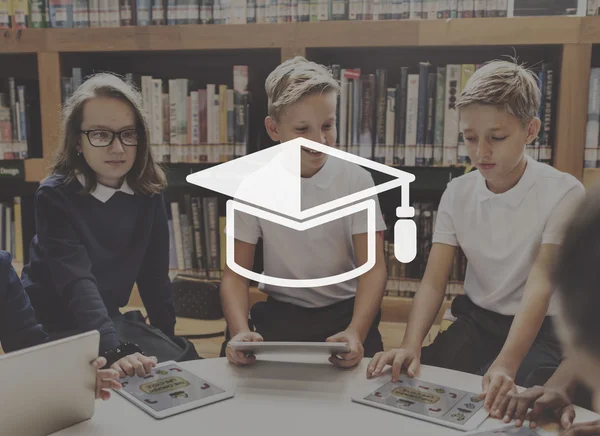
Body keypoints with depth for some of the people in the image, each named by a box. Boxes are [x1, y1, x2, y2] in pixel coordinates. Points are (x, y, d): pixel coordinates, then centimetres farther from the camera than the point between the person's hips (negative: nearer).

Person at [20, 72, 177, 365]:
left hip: (108, 319, 5)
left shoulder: (148, 194, -5)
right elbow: (78, 283, -31)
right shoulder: (55, 195, -19)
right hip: (49, 328, -4)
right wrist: (115, 352, -44)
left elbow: (154, 277, -1)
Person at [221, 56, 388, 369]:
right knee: (234, 361, -25)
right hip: (279, 314, 1)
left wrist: (356, 332, -29)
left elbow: (373, 267, -10)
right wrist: (240, 331, -26)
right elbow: (236, 273, -6)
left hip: (345, 313, 0)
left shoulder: (356, 180, -7)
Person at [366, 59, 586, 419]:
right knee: (413, 381, -17)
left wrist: (505, 364, -40)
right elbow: (433, 282, -9)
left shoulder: (564, 193, -16)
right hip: (476, 321, 4)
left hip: (540, 328, -3)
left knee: (504, 399, -29)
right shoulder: (457, 193, -4)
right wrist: (411, 346, -27)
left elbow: (540, 285, -26)